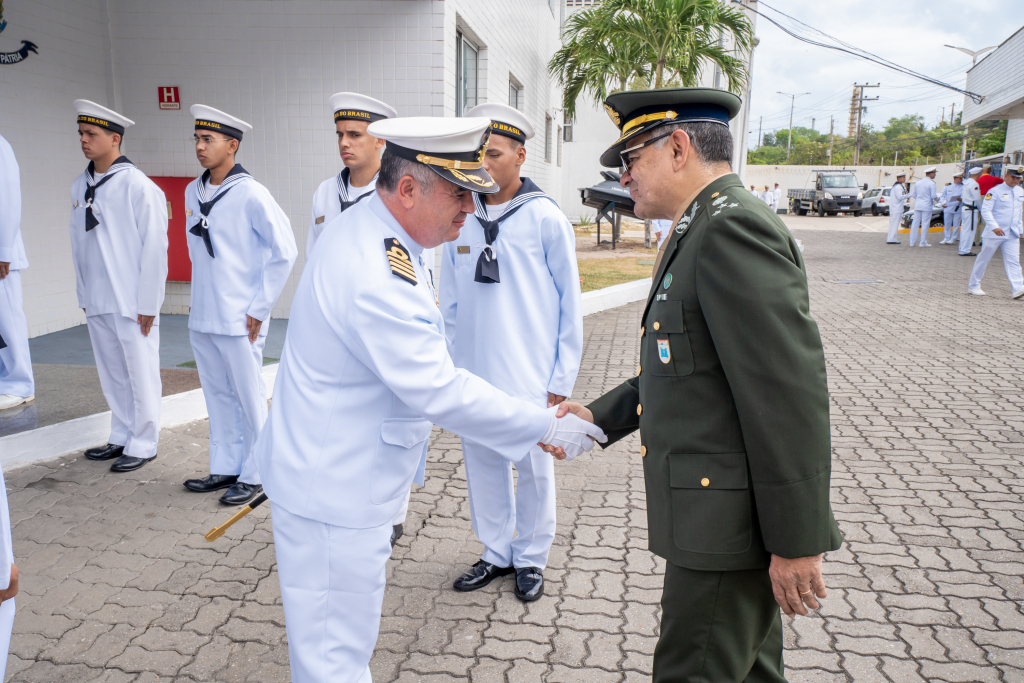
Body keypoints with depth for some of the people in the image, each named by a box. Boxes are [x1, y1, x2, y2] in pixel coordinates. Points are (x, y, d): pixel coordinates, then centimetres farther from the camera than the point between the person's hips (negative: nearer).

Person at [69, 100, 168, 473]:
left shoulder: (139, 186, -11)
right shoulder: (79, 187, 10)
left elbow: (154, 247, -12)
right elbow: (78, 243, 16)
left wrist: (148, 303, -13)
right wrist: (83, 292, 14)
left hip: (132, 303, -7)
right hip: (96, 302, 7)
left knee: (140, 375, 3)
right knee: (112, 375, 15)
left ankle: (142, 445, 15)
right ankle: (121, 438, 29)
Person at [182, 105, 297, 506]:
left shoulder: (250, 194, -12)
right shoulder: (192, 192, 9)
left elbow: (285, 251, -12)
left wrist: (259, 308, -11)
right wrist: (200, 300, 17)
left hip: (238, 320, -7)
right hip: (201, 318, 7)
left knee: (250, 399, 4)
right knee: (217, 396, 15)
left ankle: (254, 476, 16)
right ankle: (225, 469, 28)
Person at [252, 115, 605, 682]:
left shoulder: (364, 228, 3)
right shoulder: (377, 279, -31)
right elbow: (441, 393, -28)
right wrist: (546, 427, -19)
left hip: (328, 474, 11)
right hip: (334, 493, -11)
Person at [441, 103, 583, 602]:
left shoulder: (545, 218, -6)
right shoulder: (459, 219, 4)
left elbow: (569, 303, -3)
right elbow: (449, 301, 10)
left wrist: (562, 378, -5)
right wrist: (447, 365, 9)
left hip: (529, 375, -3)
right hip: (472, 373, 4)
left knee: (533, 470, 10)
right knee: (482, 465, 14)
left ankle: (531, 559, 29)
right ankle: (497, 553, 33)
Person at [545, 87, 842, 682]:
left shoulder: (734, 226, -19)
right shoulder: (703, 230, 15)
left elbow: (791, 392, -24)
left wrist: (798, 541, -21)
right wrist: (600, 417, 11)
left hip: (729, 521, -10)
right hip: (715, 511, 10)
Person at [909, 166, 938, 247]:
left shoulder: (918, 182, 9)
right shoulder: (931, 183, -10)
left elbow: (914, 195, 14)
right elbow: (934, 196, -12)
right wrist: (937, 199, 9)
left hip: (917, 206, 6)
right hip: (927, 206, -6)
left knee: (915, 223, 7)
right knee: (925, 224, 0)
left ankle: (912, 242, 9)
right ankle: (923, 242, 2)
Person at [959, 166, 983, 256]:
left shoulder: (966, 182, 11)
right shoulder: (974, 184, -16)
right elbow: (977, 199, -15)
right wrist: (980, 210, -4)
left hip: (965, 207, 9)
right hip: (971, 210, -9)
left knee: (964, 229, 14)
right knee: (969, 230, -6)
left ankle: (962, 248, 22)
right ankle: (965, 250, -4)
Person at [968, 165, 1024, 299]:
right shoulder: (995, 191, -8)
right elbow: (985, 210, -17)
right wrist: (994, 226, -28)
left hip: (1012, 234, 5)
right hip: (993, 233, -5)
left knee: (1013, 261, -5)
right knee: (983, 259, 5)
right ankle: (973, 285, 16)